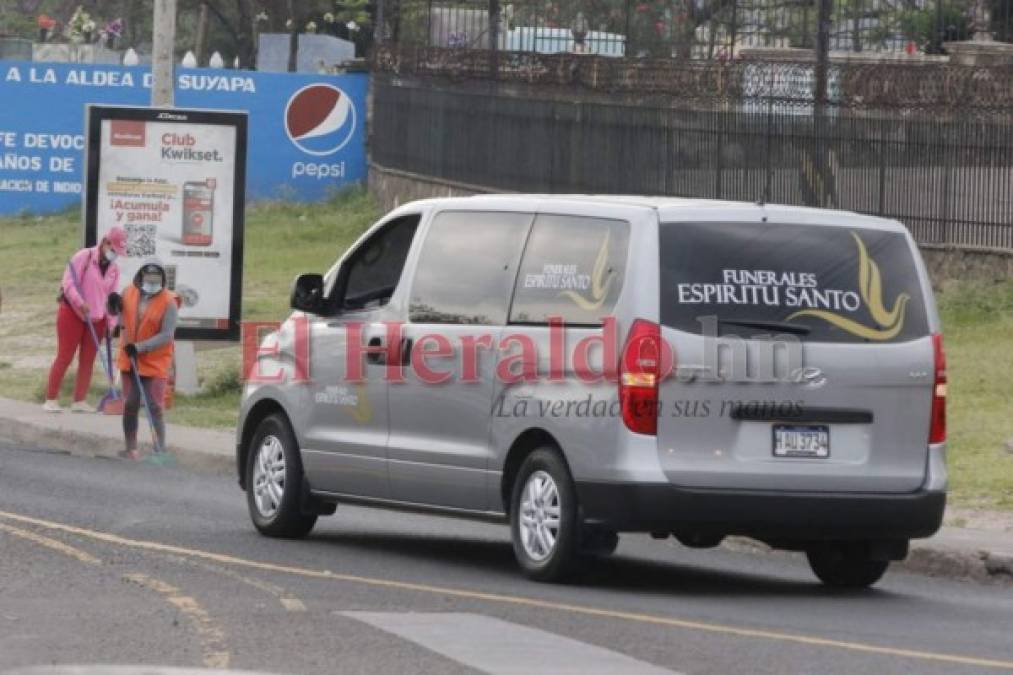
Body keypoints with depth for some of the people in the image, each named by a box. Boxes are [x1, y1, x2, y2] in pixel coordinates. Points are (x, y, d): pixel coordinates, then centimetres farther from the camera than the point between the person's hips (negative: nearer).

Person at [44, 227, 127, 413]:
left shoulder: (114, 269, 8)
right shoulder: (83, 257, -10)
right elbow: (68, 283, -17)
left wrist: (111, 323, 2)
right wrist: (80, 303, -29)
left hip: (97, 319, 6)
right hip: (72, 314, -6)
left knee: (88, 360, 5)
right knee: (64, 357, -6)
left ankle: (79, 401, 9)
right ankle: (51, 399, -2)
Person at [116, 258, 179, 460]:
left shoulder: (168, 302, -13)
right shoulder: (128, 293, 2)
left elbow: (166, 336, -19)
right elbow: (121, 314, 21)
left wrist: (140, 347, -26)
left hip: (155, 362, -5)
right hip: (128, 359, 5)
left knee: (154, 407, -9)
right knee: (130, 404, 9)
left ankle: (160, 449, -6)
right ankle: (130, 449, 18)